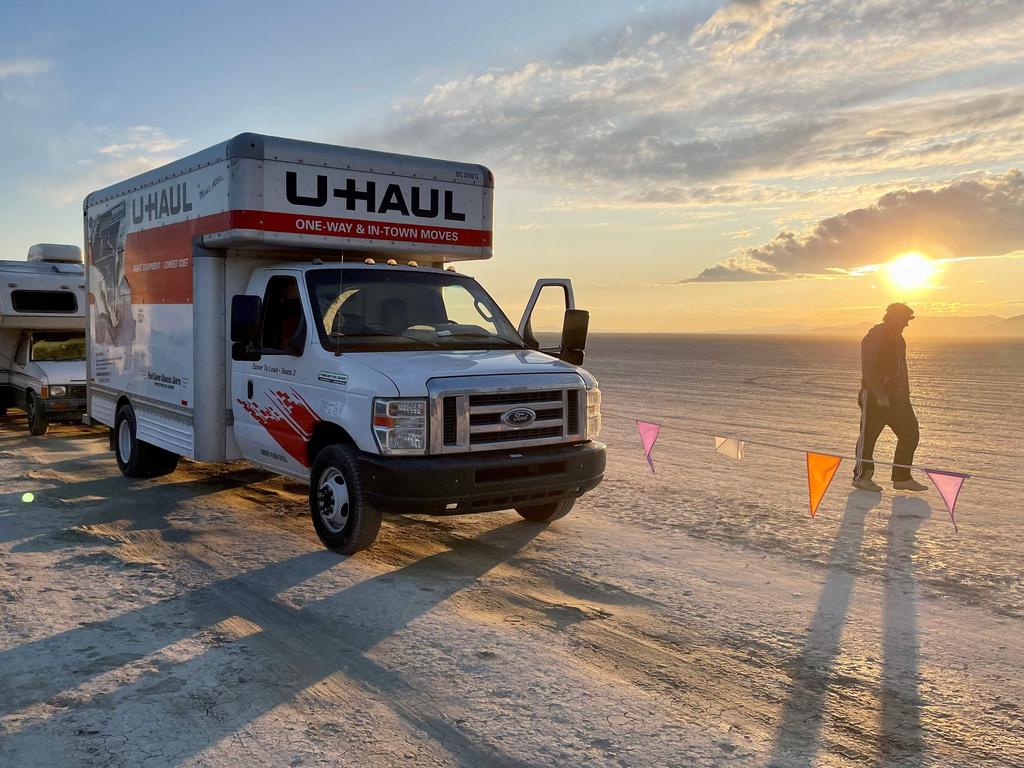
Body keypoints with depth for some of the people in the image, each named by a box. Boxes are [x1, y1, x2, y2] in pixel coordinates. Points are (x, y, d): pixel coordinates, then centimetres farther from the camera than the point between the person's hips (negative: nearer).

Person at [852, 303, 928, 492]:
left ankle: (902, 478, 13)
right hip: (874, 397, -9)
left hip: (896, 396, 9)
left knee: (910, 434, 7)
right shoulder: (874, 337, -14)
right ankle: (861, 476, 11)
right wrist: (881, 395, -23)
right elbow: (868, 369, -20)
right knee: (868, 435, 0)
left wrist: (905, 392, 17)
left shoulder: (897, 338, 16)